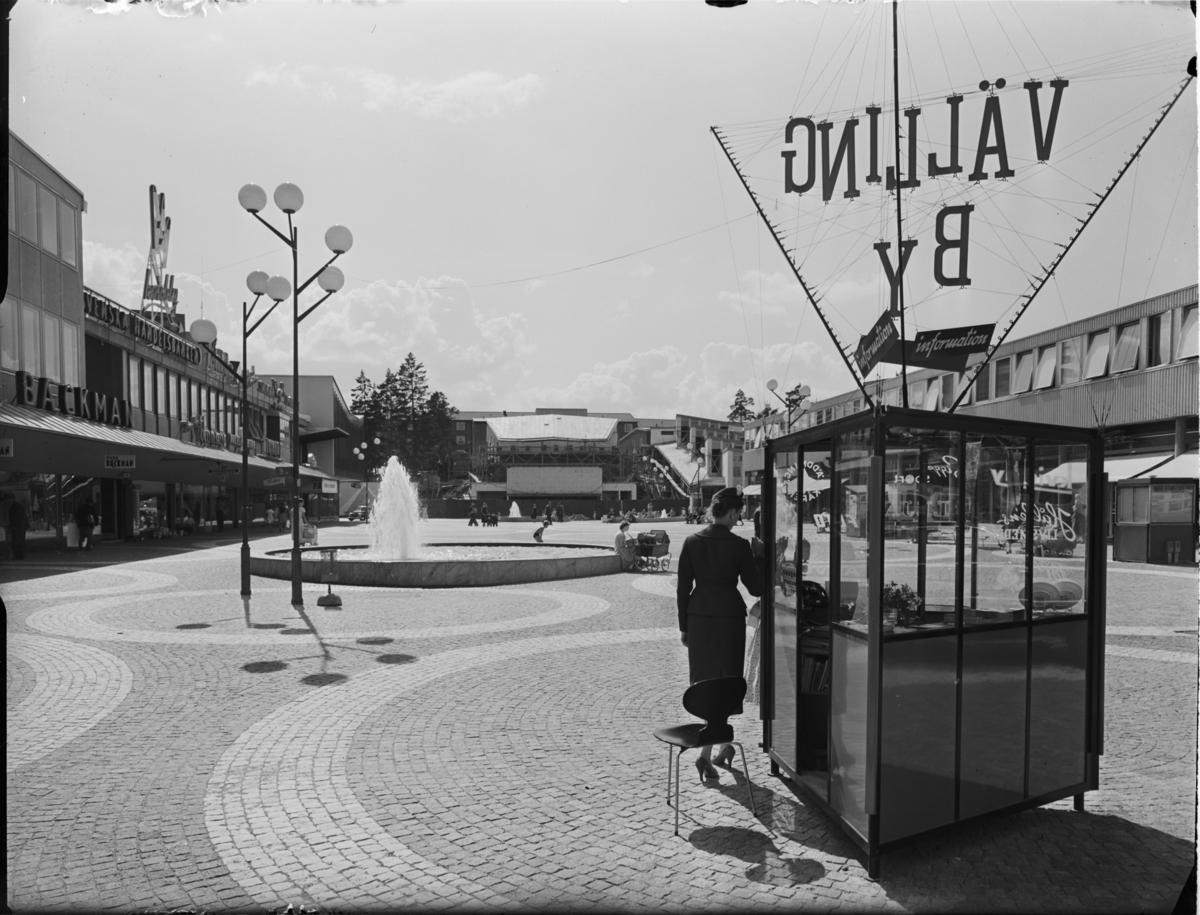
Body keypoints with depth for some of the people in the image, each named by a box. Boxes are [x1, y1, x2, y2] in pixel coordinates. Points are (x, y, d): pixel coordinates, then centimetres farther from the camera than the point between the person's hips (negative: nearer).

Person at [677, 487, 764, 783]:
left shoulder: (692, 542, -1)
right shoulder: (740, 546, -9)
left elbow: (683, 588, 1)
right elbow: (755, 589, -4)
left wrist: (683, 626, 9)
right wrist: (758, 556, 9)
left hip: (699, 618, 3)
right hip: (729, 618, -3)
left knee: (704, 684, 14)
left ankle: (723, 747, 26)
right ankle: (706, 753, 4)